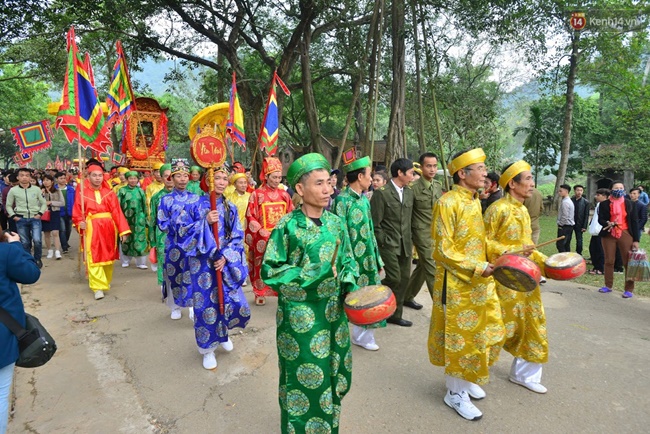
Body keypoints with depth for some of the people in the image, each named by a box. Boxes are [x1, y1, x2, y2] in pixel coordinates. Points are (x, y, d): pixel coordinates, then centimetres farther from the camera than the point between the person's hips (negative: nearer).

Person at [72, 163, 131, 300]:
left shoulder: (109, 192, 3)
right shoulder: (82, 191, -1)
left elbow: (117, 211, -2)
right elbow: (77, 212, -2)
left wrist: (123, 230, -7)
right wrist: (80, 223, -24)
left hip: (108, 227, 3)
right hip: (91, 228, -2)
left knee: (108, 255, 14)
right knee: (93, 258, -7)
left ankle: (106, 281, 33)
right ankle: (98, 287, -5)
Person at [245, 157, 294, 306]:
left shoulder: (284, 194, 7)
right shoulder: (256, 194, -4)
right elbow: (251, 217, -5)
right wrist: (262, 232, -13)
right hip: (263, 238, -2)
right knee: (261, 266, 6)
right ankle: (260, 294, 20)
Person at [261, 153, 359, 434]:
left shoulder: (335, 223, 1)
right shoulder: (288, 226, -13)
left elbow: (348, 261, 12)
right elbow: (270, 272, -11)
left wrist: (349, 285, -7)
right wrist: (310, 275, -21)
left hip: (333, 313, 5)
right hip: (300, 318, -5)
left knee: (333, 374, 18)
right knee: (304, 379, 8)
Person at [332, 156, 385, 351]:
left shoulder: (364, 199, 10)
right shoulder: (342, 200, -14)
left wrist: (377, 259, 15)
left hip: (366, 259, 7)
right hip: (351, 260, -7)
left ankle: (363, 335, 28)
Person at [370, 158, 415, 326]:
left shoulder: (409, 191, 9)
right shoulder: (381, 193, -11)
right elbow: (374, 223, -11)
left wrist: (409, 239, 10)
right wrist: (383, 241, -11)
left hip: (405, 243, 7)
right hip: (388, 244, -6)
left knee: (404, 279, 8)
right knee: (394, 278, -10)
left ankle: (395, 314, 21)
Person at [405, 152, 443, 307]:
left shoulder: (438, 186, 7)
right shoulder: (414, 187, -14)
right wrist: (409, 235, -7)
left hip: (436, 233, 7)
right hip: (423, 234, -7)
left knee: (422, 267, 16)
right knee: (432, 271, -4)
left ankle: (407, 297, 32)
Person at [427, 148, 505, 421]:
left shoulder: (475, 201, 9)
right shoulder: (448, 203, -18)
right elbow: (444, 251, -21)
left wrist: (503, 252, 5)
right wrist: (478, 269, -23)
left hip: (480, 283, 9)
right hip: (458, 284, -9)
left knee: (485, 332, 18)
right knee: (460, 336, 3)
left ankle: (466, 378, 38)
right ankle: (455, 392, 22)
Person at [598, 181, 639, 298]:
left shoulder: (629, 204, 6)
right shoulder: (604, 204, 5)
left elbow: (634, 222, 4)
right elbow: (600, 219, 3)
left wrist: (636, 240, -1)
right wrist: (608, 224, -21)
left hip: (625, 235, -1)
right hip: (608, 235, 1)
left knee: (628, 262, -4)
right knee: (609, 261, 7)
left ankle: (629, 289, 4)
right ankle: (608, 286, 19)